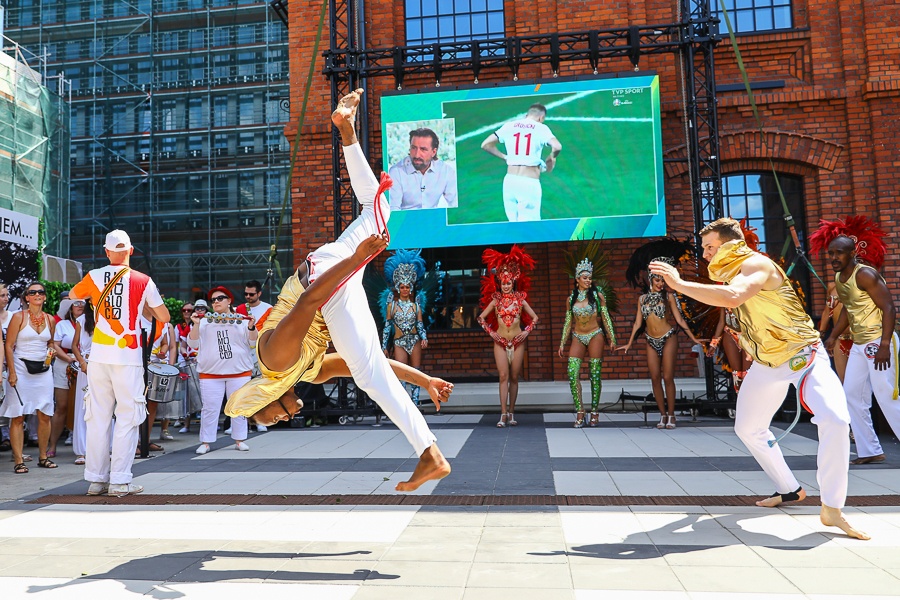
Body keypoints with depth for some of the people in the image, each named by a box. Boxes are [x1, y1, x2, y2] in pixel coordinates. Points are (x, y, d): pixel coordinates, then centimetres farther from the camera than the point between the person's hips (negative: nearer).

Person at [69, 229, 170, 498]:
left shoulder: (94, 277, 5)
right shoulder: (143, 281, -3)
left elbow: (73, 295, 27)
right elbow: (164, 317, 4)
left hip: (99, 355, 3)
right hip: (128, 357, -3)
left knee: (98, 417, 9)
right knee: (127, 417, 1)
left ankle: (96, 479, 15)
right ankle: (120, 480, 0)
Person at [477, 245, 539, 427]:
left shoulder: (520, 299, 5)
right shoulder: (495, 300, 5)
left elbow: (535, 318, 9)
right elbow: (481, 318, 8)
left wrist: (527, 331, -2)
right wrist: (490, 332, -1)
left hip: (517, 342, 1)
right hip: (500, 342, 0)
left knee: (514, 377, 3)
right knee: (503, 376, -8)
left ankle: (511, 413, 11)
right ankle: (503, 414, -10)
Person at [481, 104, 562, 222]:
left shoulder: (509, 126, 10)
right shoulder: (541, 128, 0)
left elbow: (485, 145, 11)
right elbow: (557, 146, -16)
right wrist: (551, 159, 5)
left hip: (509, 181, 4)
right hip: (530, 183, -4)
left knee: (515, 224, 12)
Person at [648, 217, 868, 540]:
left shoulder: (755, 264, -24)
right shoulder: (727, 272, 3)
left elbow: (733, 297, -46)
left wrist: (679, 283, -43)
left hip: (803, 356, -9)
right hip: (766, 363, 9)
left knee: (834, 419, -29)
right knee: (747, 428, 14)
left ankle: (831, 509, -18)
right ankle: (790, 489, 31)